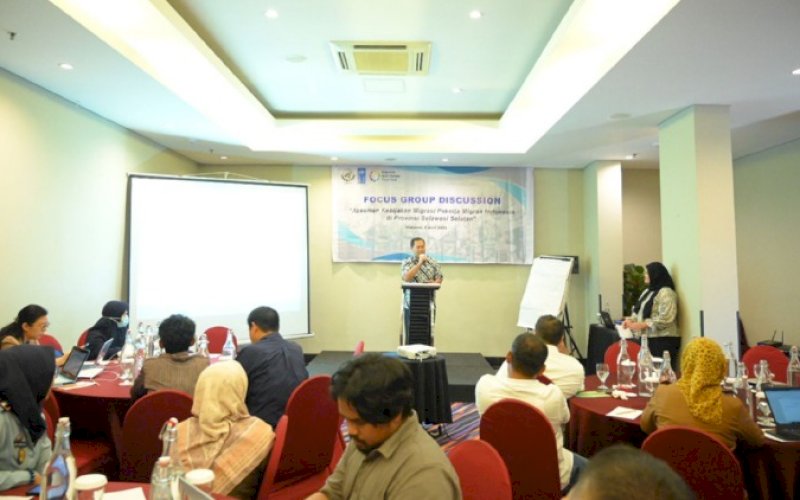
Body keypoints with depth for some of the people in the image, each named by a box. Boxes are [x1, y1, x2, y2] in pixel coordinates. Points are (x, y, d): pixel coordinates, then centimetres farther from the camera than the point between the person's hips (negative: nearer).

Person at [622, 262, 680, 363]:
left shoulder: (666, 292, -10)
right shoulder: (647, 291, 19)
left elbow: (665, 319, -19)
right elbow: (639, 311, 22)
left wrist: (641, 325, -19)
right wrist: (631, 320, 1)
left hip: (663, 341, -8)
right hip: (647, 339, 8)